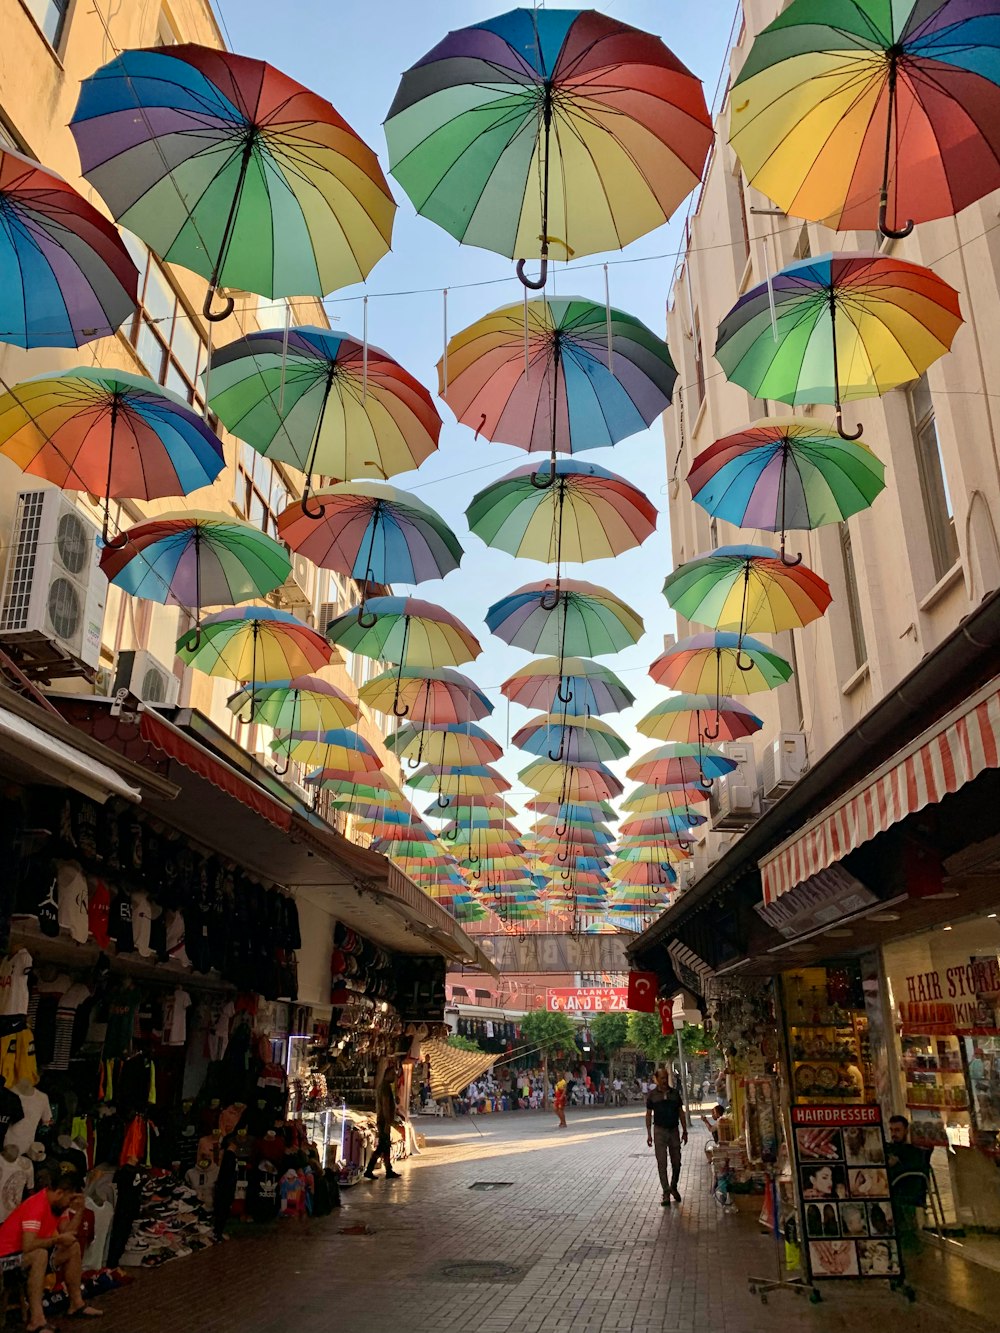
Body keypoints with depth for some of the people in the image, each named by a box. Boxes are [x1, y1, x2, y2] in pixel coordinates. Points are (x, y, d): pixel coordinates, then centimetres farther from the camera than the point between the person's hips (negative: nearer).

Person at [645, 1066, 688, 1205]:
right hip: (659, 1130, -2)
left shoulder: (675, 1093, 3)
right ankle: (666, 1193, 4)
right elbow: (648, 1115, 2)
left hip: (674, 1130, 2)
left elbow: (681, 1112, 8)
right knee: (662, 1163, -3)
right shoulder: (652, 1095, -2)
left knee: (676, 1162, 7)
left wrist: (684, 1131, 4)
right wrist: (649, 1134, -2)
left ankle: (673, 1187, 29)